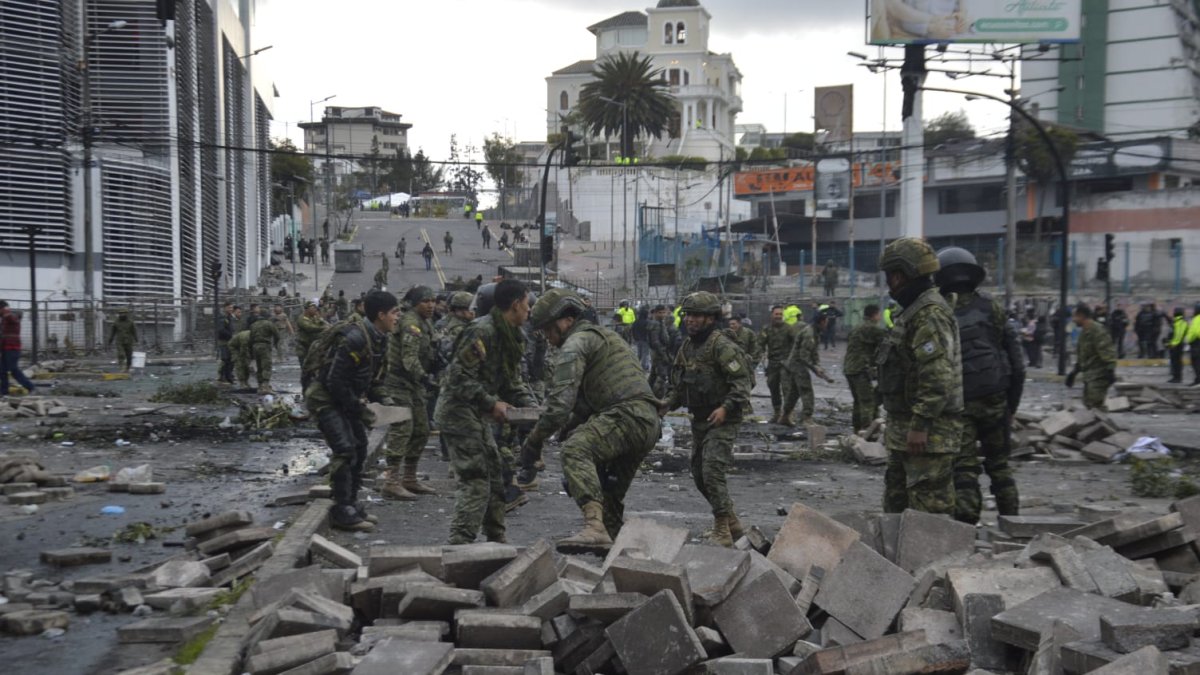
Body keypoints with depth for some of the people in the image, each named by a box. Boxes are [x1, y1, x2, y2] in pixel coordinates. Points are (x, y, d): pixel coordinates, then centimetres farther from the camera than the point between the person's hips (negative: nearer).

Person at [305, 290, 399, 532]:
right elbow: (335, 380, -26)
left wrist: (379, 398, 0)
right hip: (325, 397, -10)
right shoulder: (354, 338, -27)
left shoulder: (378, 339, 3)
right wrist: (358, 408, -19)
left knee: (360, 450, 12)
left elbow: (373, 375, 15)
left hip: (344, 399, 10)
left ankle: (351, 504, 23)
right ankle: (342, 511, -9)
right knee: (345, 451, -16)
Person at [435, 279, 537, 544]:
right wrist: (491, 403, -22)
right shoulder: (482, 331, -21)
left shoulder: (509, 336, 11)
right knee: (475, 479, -12)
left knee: (494, 475, 14)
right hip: (457, 410, -10)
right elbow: (460, 378, -24)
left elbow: (512, 380, 15)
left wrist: (531, 405, 0)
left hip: (475, 413, 10)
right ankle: (460, 542, -9)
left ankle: (496, 540, 24)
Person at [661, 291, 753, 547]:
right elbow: (680, 384, 19)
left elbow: (742, 381, -20)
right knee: (699, 475, 12)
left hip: (722, 420, -9)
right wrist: (669, 404, 2)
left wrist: (726, 407, -31)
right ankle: (732, 523, 27)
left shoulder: (721, 345, -15)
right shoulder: (687, 346, 10)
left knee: (712, 471, -18)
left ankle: (722, 532, -9)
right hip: (699, 420, 9)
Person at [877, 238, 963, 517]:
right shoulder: (910, 312, 18)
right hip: (904, 430, 11)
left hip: (927, 432, -11)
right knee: (896, 499, 17)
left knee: (929, 502, -7)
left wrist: (920, 425, -25)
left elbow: (938, 377, -25)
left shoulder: (931, 315, -17)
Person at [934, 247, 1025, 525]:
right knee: (999, 464, 15)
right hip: (994, 398, 2)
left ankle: (966, 523, -8)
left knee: (963, 468, -1)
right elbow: (1016, 360, 4)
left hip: (957, 404, -2)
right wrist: (1012, 403, 11)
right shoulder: (992, 309, 3)